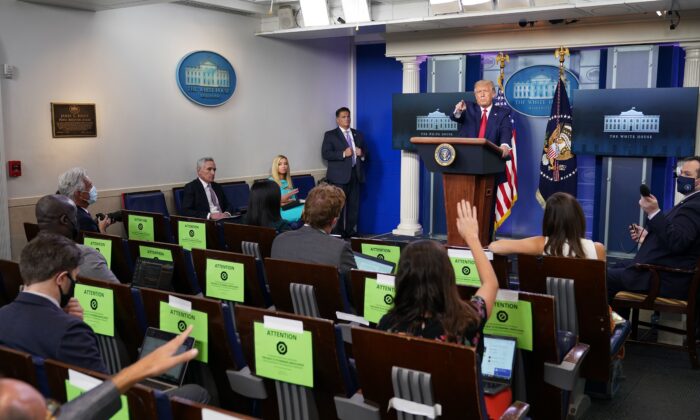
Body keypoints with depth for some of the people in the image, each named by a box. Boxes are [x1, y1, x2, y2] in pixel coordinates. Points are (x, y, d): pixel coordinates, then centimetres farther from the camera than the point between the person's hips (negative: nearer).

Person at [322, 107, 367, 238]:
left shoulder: (358, 134, 18)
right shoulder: (330, 135, 4)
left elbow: (366, 153, 20)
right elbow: (325, 153, -8)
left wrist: (362, 154, -4)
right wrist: (343, 154, -17)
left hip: (355, 174, 5)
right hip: (339, 176, -4)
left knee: (354, 206, 4)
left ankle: (350, 232, 12)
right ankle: (337, 234, 1)